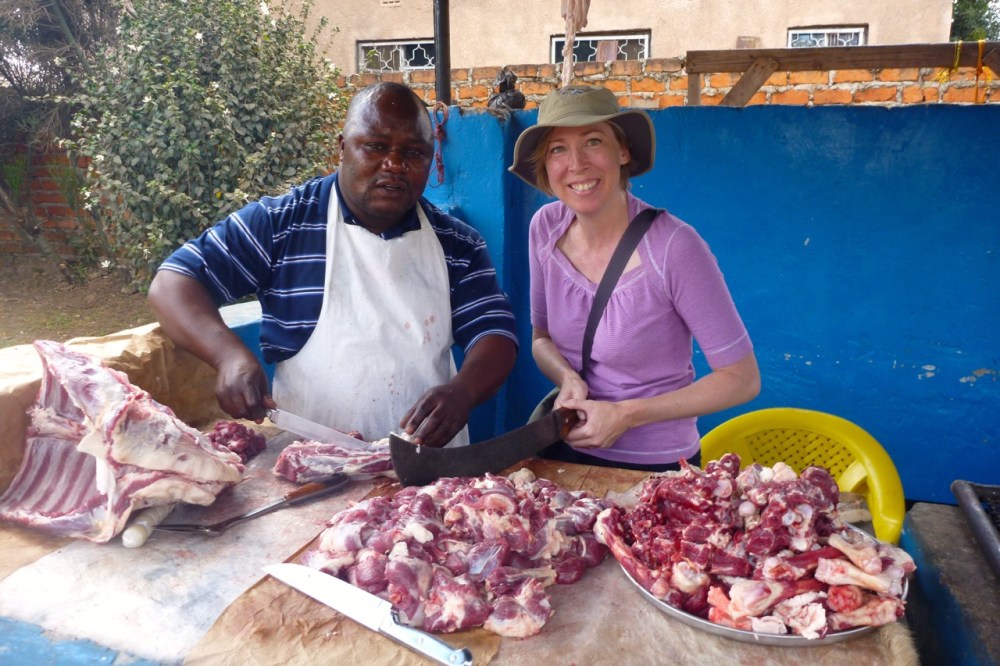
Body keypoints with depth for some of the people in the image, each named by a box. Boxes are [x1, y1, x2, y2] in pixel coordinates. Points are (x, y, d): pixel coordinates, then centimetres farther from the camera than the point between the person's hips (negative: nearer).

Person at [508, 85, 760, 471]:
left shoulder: (674, 248, -24)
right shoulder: (546, 228, -9)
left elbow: (742, 380, -16)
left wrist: (626, 414, -20)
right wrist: (568, 377, -16)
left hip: (656, 468, -5)